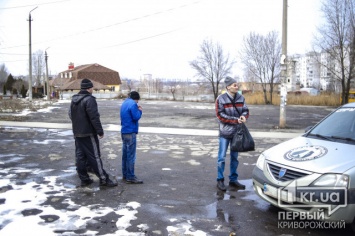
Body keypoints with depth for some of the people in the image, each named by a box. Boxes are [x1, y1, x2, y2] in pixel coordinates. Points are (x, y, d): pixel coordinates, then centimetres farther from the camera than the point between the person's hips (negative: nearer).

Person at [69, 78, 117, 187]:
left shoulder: (74, 99, 10)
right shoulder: (89, 99, -17)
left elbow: (71, 115, 19)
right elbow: (94, 117, -21)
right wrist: (100, 131, -15)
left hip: (77, 133, 8)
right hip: (88, 133, -8)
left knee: (80, 156, 11)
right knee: (94, 156, -4)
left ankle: (84, 179, 17)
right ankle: (104, 179, 1)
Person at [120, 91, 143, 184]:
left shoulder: (125, 103, 15)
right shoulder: (133, 104, -13)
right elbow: (136, 117, -17)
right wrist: (140, 110, -1)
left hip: (124, 132, 9)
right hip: (130, 132, -9)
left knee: (125, 154, 14)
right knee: (131, 156, -6)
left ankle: (125, 175, 21)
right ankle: (130, 177, -3)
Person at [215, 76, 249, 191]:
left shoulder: (241, 98, 0)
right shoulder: (221, 99, -12)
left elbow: (246, 110, 8)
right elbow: (220, 115, -14)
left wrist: (243, 116, -15)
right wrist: (236, 120, -18)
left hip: (237, 132, 4)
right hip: (225, 132, -4)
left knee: (235, 157, 14)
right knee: (222, 157, 1)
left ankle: (233, 180, 26)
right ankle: (220, 180, 13)